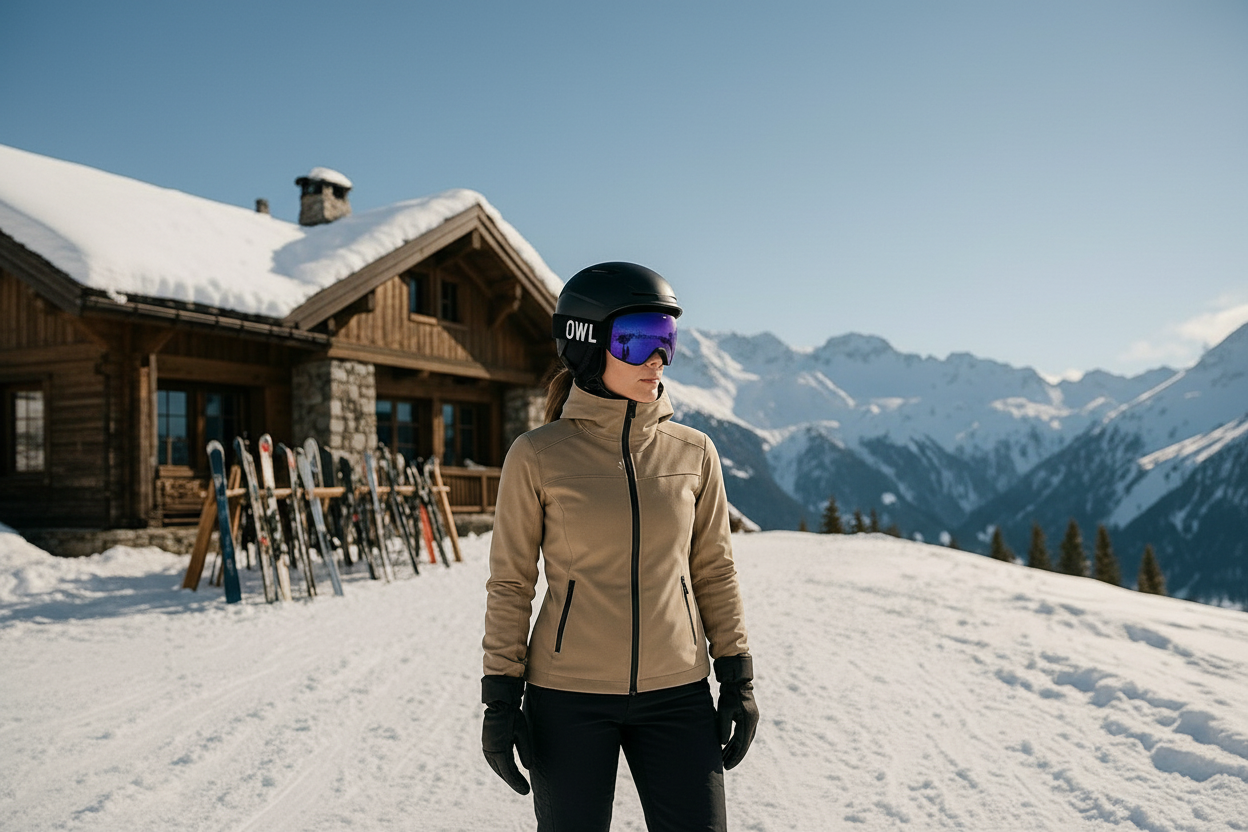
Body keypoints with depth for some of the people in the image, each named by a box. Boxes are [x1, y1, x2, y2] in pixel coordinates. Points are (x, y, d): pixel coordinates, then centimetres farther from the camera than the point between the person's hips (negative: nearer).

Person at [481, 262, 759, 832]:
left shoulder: (692, 453, -1)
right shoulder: (537, 456, -8)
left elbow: (714, 571, 6)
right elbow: (510, 583, -3)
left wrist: (738, 681, 5)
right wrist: (501, 699, -4)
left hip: (676, 694, 2)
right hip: (569, 696, -2)